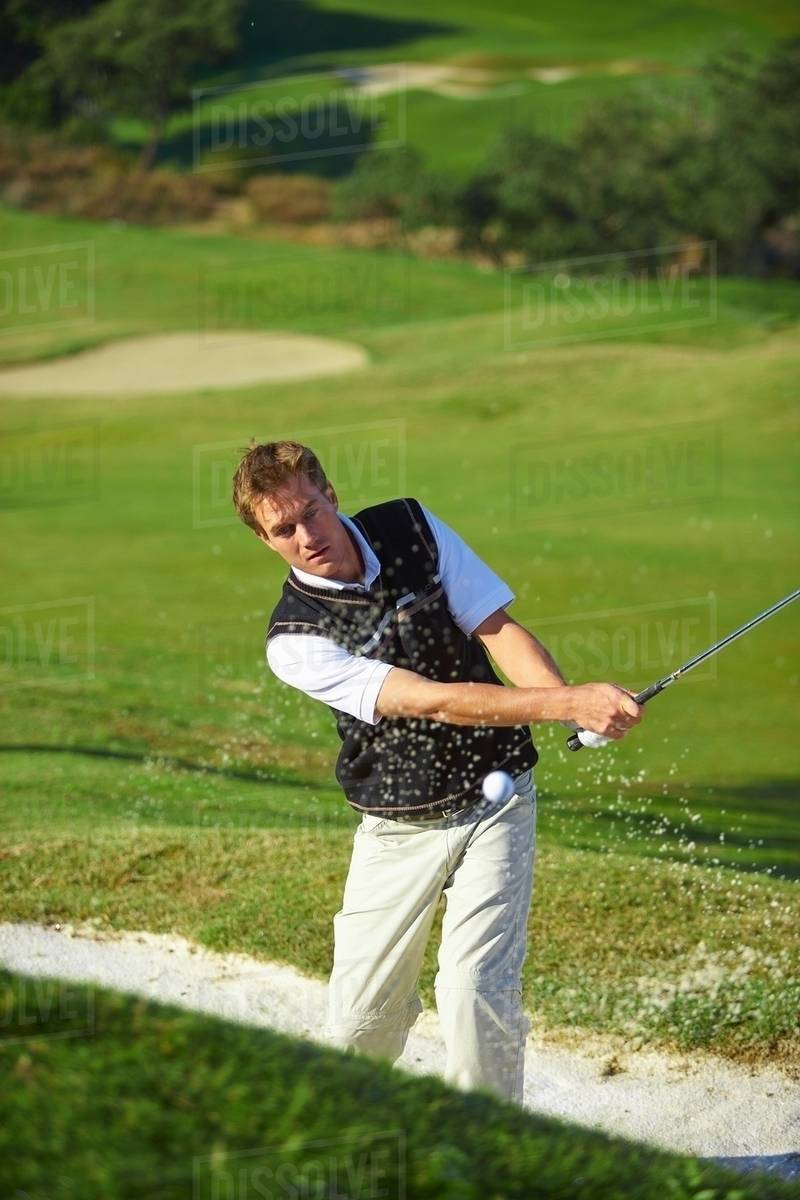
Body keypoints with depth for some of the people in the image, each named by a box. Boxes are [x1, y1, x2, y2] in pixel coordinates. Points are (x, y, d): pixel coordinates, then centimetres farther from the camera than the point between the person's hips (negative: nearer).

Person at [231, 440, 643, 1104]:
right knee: (361, 1022, 3)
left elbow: (499, 630, -6)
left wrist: (568, 697, -27)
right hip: (396, 829, 0)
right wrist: (567, 705, -35)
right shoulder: (293, 640, -16)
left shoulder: (411, 528, -4)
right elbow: (431, 701, -25)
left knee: (476, 994, -16)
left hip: (494, 803, 1)